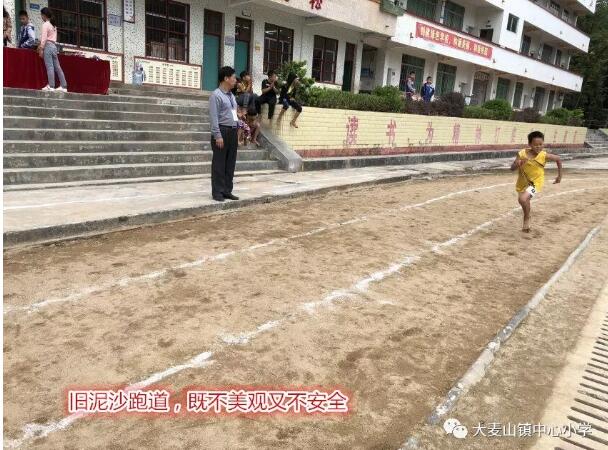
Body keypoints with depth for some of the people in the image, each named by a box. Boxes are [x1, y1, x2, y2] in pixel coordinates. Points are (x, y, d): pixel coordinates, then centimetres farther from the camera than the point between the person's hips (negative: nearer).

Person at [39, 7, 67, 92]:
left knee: (49, 66, -12)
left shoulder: (45, 24, -4)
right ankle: (63, 86, 0)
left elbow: (44, 38, -11)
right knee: (57, 67, 4)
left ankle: (51, 86, -17)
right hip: (54, 46, 8)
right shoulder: (53, 25, 20)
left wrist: (41, 49, -10)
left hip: (48, 46, -8)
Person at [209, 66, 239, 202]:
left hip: (233, 132, 8)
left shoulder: (231, 95, 15)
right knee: (219, 164, -2)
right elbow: (214, 117, -15)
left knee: (230, 164, 10)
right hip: (222, 131, -8)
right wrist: (218, 135, -20)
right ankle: (217, 192, 4)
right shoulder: (216, 95, -9)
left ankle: (227, 191, 18)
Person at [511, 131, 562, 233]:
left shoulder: (544, 155, -19)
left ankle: (527, 218, -1)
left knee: (523, 199, -28)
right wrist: (519, 163, -37)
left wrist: (559, 175, 4)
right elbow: (512, 168, -16)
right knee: (522, 200, 22)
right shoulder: (522, 154, -17)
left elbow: (558, 159, -1)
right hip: (523, 182, 4)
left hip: (536, 181, -4)